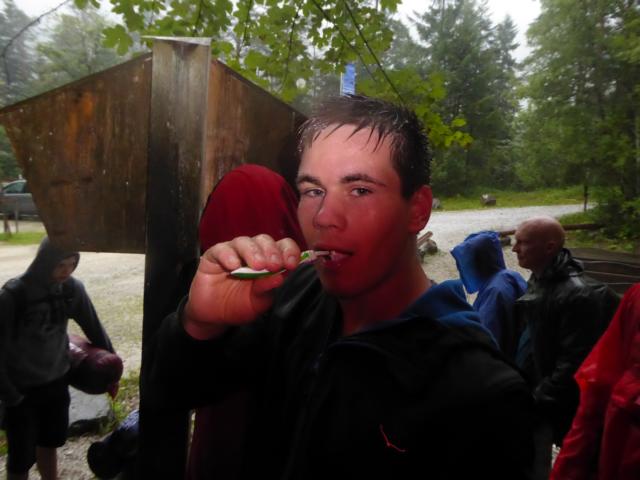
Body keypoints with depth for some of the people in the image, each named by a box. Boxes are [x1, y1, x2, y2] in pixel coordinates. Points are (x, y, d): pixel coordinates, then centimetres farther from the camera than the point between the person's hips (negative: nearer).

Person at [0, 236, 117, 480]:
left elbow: (93, 327, 4)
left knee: (49, 444, 20)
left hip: (56, 382, 4)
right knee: (21, 458, 7)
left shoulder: (72, 288, -8)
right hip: (22, 388, -3)